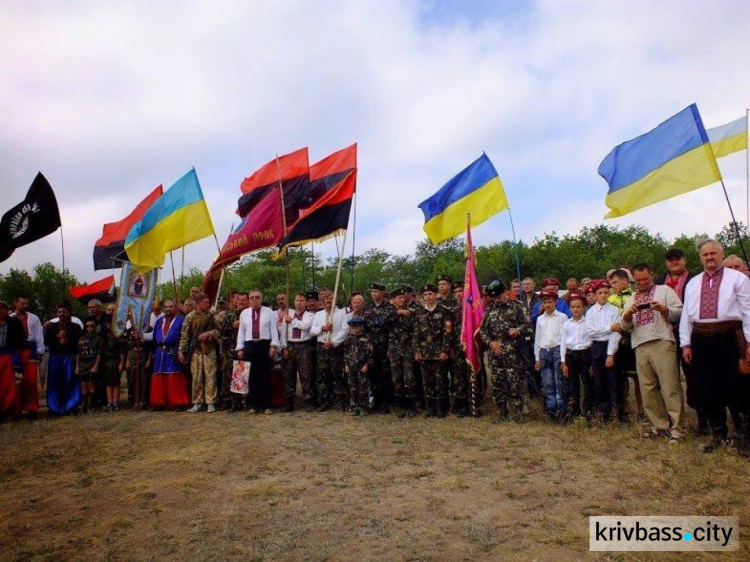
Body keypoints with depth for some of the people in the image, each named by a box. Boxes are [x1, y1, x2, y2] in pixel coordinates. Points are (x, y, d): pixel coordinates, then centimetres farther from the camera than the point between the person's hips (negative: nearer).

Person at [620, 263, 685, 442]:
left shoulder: (664, 290, 11)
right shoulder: (631, 300, 23)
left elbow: (680, 313, 2)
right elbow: (625, 327, 18)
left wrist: (664, 309, -16)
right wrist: (628, 314, -2)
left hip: (661, 343, -5)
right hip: (640, 347, 5)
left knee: (670, 387, -7)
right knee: (648, 389, 5)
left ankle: (677, 429, -2)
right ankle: (660, 426, 14)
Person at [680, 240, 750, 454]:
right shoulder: (692, 284, 15)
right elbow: (686, 314, 13)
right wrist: (686, 343, 7)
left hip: (729, 338, -4)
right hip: (701, 339, 4)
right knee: (706, 390, 8)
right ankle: (718, 434, 24)